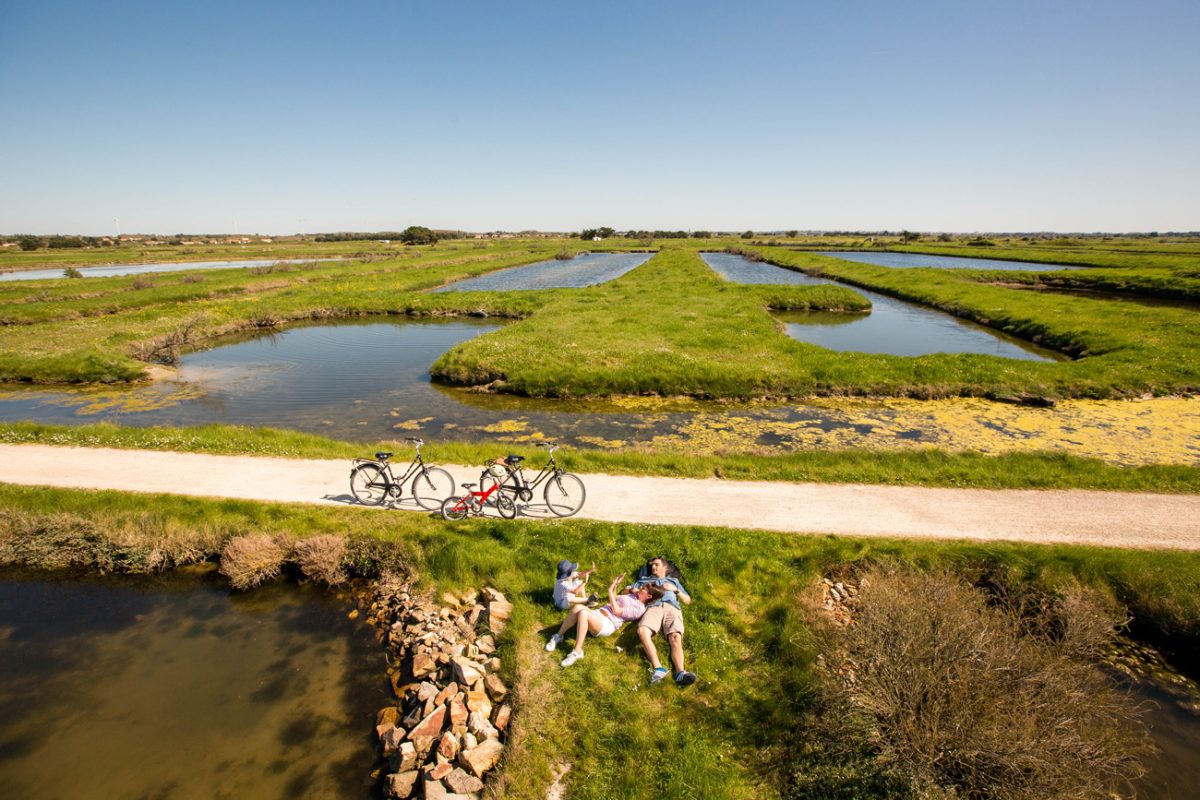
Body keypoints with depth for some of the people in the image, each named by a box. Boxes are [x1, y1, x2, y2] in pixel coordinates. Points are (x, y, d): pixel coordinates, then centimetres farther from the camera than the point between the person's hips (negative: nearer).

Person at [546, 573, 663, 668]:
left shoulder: (640, 609, -3)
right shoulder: (632, 595, 24)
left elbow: (616, 611, -10)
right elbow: (614, 600, 33)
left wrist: (610, 590, -7)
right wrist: (615, 585, 20)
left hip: (607, 624, -7)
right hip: (598, 613, 7)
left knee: (583, 613, -37)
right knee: (577, 607, -26)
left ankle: (577, 652, -28)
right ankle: (558, 636, -15)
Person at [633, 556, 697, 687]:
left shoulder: (673, 580, 37)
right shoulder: (645, 580, 38)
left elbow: (687, 600, 27)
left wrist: (675, 589, 10)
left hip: (672, 608, 0)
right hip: (654, 607, 0)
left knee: (676, 638, -31)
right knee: (642, 631, -35)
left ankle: (680, 674, -49)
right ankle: (658, 668, -41)